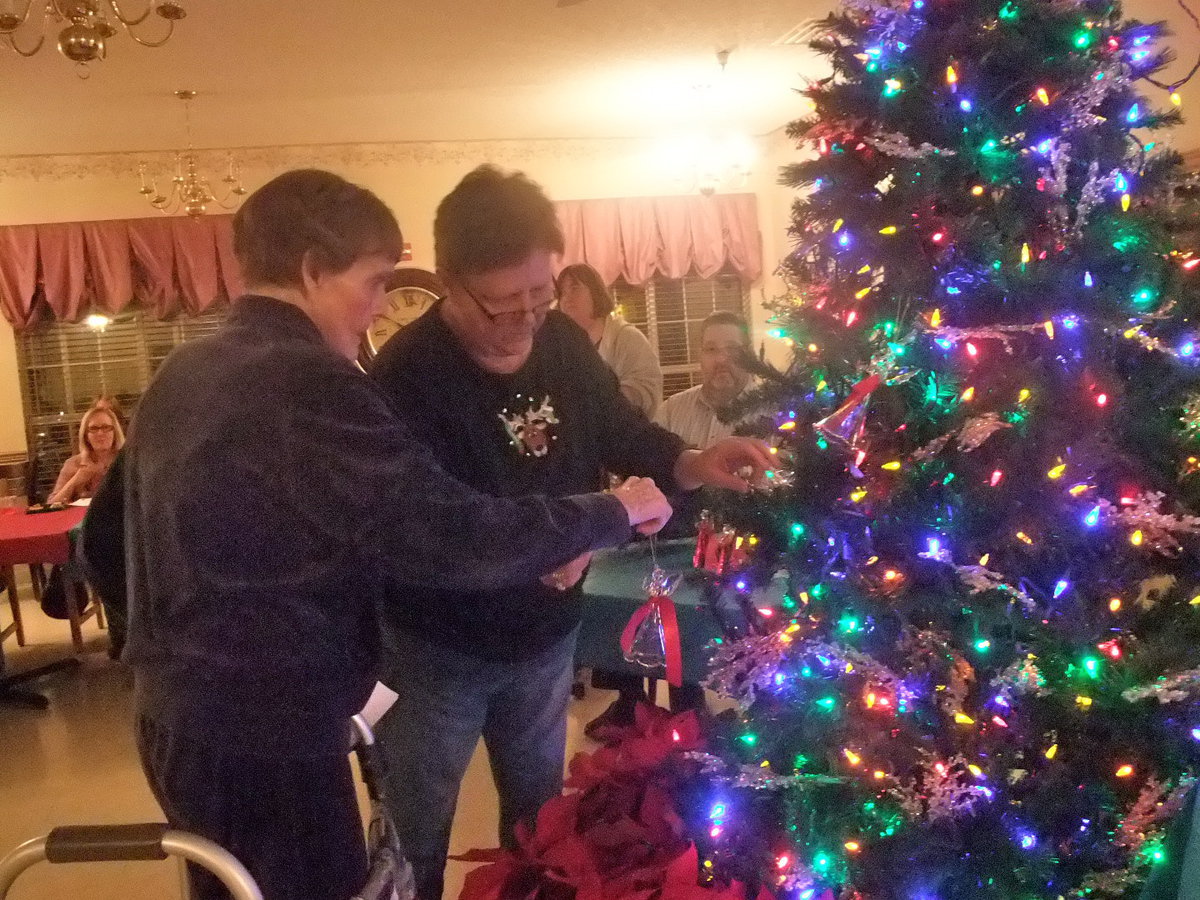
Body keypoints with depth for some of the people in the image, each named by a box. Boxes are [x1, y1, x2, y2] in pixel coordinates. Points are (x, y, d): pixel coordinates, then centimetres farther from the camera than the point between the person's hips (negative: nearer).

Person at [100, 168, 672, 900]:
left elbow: (110, 537, 16)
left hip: (180, 717, 10)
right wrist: (612, 513, -13)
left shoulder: (181, 375, 6)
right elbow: (452, 538, -26)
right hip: (265, 735, -9)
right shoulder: (309, 386, -22)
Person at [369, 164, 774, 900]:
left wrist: (691, 466, -14)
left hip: (547, 633, 6)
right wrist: (526, 549, -44)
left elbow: (621, 431, 6)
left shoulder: (564, 342, -6)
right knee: (415, 839, 15)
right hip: (438, 649, -5)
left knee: (542, 811, 26)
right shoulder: (407, 376, -25)